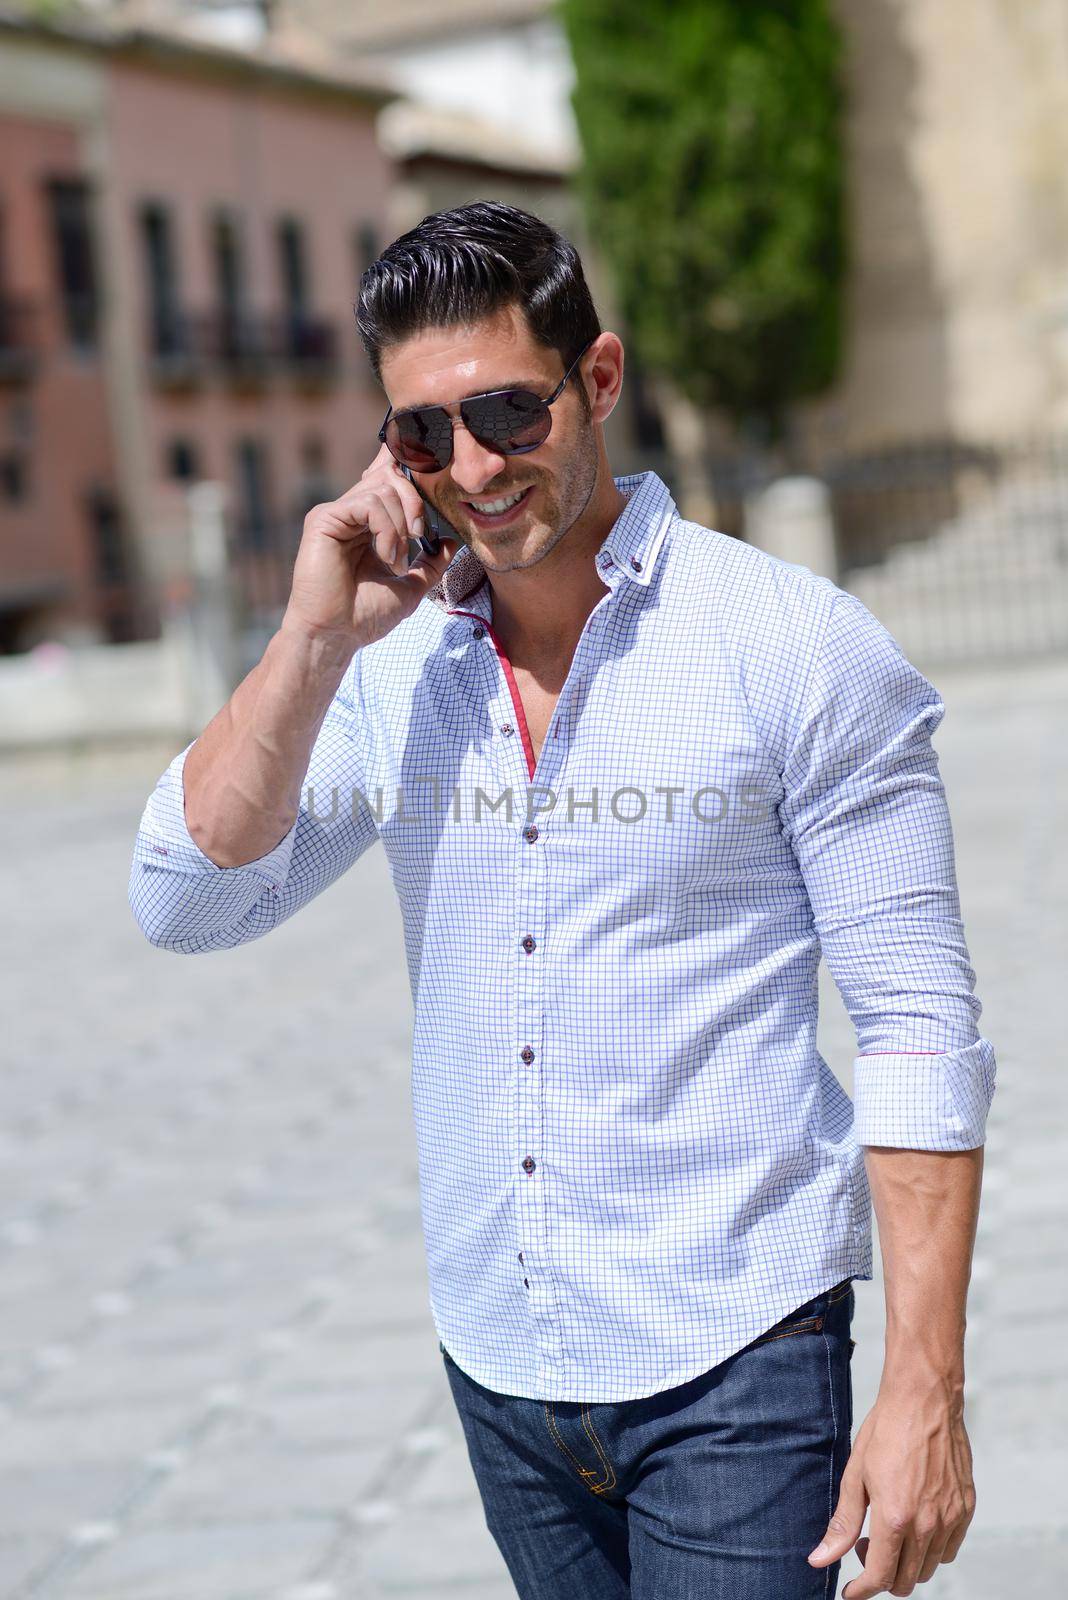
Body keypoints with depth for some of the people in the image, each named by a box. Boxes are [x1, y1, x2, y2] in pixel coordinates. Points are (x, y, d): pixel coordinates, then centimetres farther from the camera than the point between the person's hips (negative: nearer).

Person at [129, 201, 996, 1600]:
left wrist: (925, 1391, -14)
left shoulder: (798, 648, -10)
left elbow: (920, 1028, -10)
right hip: (499, 1368, 5)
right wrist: (314, 641, -12)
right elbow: (187, 904, -2)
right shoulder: (391, 667, 3)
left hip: (731, 1372, -4)